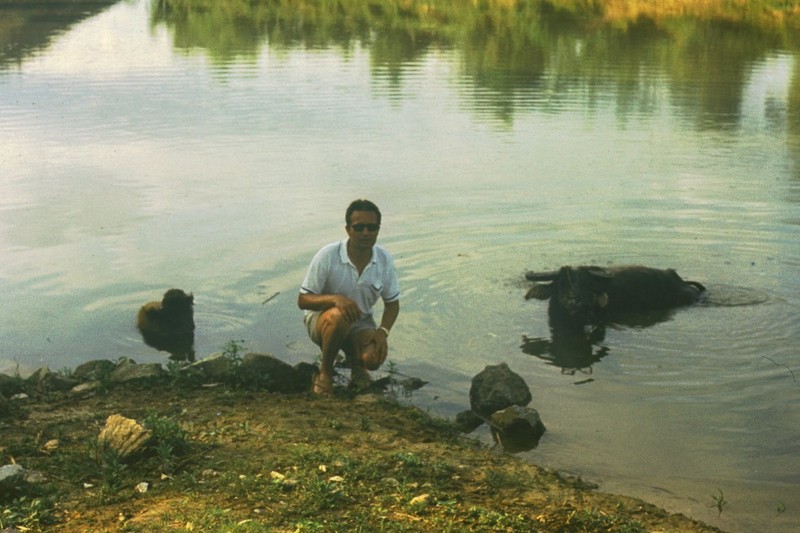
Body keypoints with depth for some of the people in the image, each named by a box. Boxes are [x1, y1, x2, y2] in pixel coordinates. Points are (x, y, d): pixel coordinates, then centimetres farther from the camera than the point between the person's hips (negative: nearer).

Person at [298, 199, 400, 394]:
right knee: (339, 316, -39)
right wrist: (335, 299, -36)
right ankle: (325, 372, -14)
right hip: (321, 318, -2)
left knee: (374, 358, -29)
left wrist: (383, 331, -17)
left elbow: (392, 303, 3)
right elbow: (303, 300, -16)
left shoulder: (385, 259, -9)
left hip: (360, 322, 2)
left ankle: (355, 361, 10)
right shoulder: (327, 256, -21)